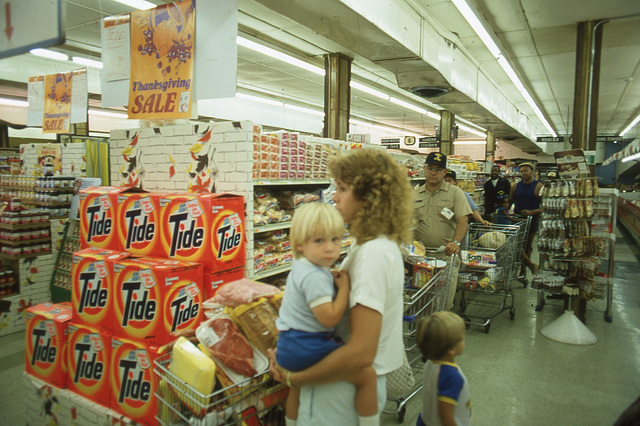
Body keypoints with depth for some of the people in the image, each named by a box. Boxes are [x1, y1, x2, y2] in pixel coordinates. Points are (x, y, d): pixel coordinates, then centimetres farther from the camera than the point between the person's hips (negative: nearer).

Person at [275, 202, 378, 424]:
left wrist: (336, 281, 11)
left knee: (297, 388, 35)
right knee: (367, 374, -9)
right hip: (307, 348, -11)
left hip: (288, 344, 11)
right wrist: (344, 287, -16)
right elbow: (329, 318, -26)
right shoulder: (315, 277, -24)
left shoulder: (300, 266, 7)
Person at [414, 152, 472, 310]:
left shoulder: (455, 193, 5)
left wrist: (456, 242, -22)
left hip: (446, 255, -2)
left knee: (445, 301, -2)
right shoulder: (415, 194, 13)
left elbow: (463, 221, -5)